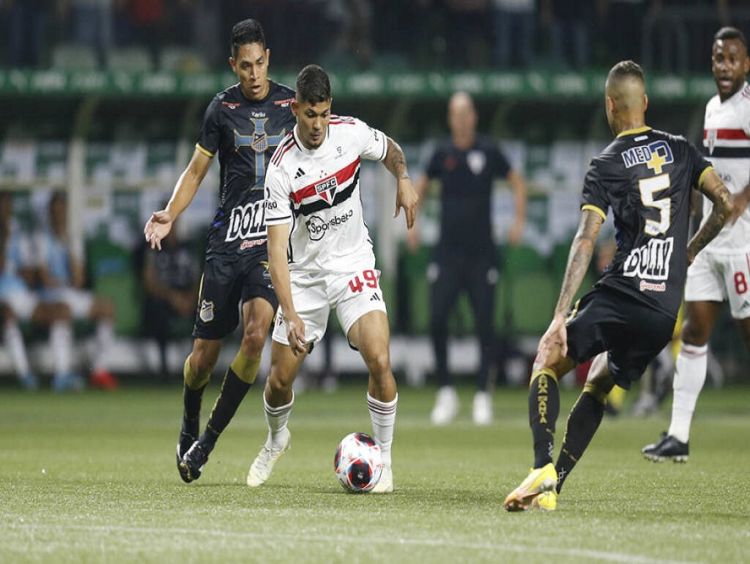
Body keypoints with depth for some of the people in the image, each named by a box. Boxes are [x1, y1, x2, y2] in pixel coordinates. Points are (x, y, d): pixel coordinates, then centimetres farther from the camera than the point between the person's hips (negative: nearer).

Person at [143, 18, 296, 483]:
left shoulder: (291, 105, 5)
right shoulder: (222, 108, 5)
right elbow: (197, 170, 12)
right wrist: (169, 215, -3)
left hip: (274, 239, -1)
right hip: (227, 238, 1)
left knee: (256, 333, -21)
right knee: (205, 352, 1)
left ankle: (208, 441, -9)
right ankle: (188, 431, 31)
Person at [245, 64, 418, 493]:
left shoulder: (351, 132, -11)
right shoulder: (281, 169, -19)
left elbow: (390, 150, 15)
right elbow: (277, 248, -21)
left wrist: (404, 180, -7)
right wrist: (290, 315, -29)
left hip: (354, 266, 1)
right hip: (304, 275, -1)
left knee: (379, 361, -20)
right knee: (280, 380, 1)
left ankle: (384, 457, -2)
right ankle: (276, 439, 35)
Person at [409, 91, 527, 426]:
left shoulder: (488, 151, -2)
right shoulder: (442, 153, 4)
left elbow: (517, 182, 8)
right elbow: (421, 186, 20)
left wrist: (519, 221, -3)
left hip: (481, 254, -1)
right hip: (447, 253, 1)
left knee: (484, 323, -2)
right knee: (437, 320, -7)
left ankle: (483, 395, 6)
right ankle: (445, 392, 5)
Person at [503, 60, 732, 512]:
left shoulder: (606, 166, -1)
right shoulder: (681, 150, 11)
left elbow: (586, 242, -10)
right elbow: (725, 204, 7)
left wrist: (561, 316, -14)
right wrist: (690, 251, 23)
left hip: (621, 293, -4)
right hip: (667, 308, 4)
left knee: (548, 361, 9)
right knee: (598, 385, 20)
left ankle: (543, 470, -13)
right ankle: (553, 486, 9)